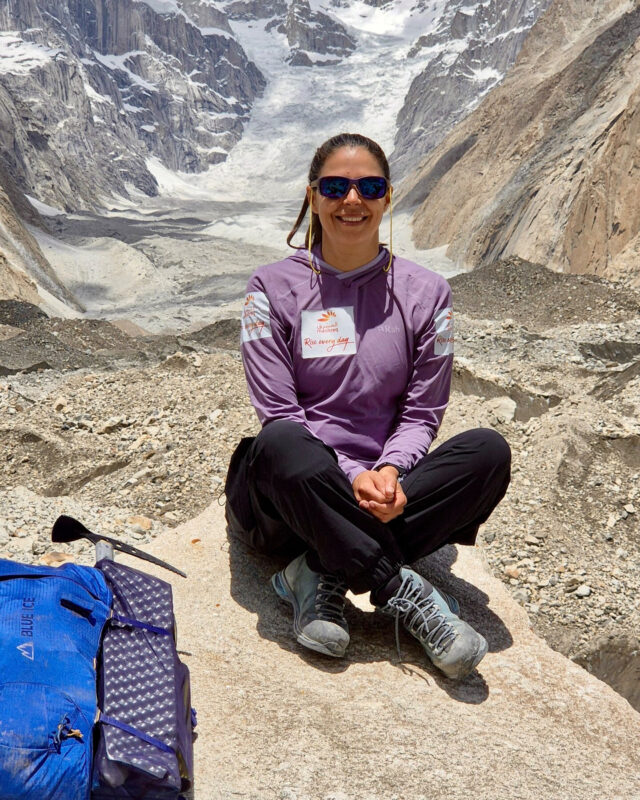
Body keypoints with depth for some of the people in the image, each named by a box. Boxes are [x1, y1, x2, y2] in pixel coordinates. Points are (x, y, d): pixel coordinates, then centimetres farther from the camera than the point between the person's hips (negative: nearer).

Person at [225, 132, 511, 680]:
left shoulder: (426, 293, 4)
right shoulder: (274, 288, -1)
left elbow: (421, 413, 3)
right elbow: (279, 413, -8)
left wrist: (390, 471, -19)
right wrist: (351, 476, -22)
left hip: (384, 489, 3)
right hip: (290, 495, -2)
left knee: (489, 452, -23)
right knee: (279, 444, -36)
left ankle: (325, 574, -22)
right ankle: (407, 595, -24)